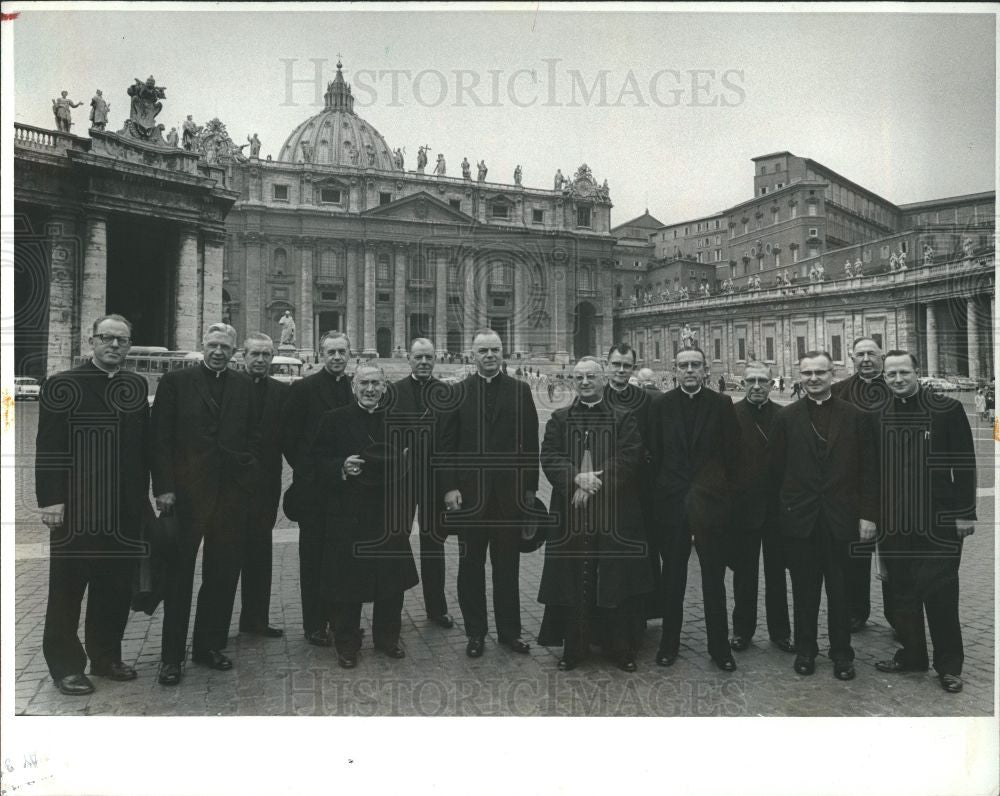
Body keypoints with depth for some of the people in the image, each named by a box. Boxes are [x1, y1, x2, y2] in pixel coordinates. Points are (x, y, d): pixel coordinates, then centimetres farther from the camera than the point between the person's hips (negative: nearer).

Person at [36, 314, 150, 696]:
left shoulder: (136, 386, 9)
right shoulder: (62, 385, -4)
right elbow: (48, 448, -8)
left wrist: (142, 495, 7)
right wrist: (51, 500, -13)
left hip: (124, 511, 4)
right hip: (75, 509, -4)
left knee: (116, 586, 12)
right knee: (68, 588, 6)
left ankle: (106, 657, 27)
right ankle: (65, 666, 19)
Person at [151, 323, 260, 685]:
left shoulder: (244, 385, 8)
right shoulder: (176, 381, 0)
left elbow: (254, 434, 11)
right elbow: (160, 438, -3)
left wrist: (249, 471, -3)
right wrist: (164, 487, -9)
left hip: (232, 491, 3)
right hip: (187, 490, -3)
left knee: (223, 574, 10)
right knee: (179, 574, 6)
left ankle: (208, 645, 25)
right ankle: (171, 655, 17)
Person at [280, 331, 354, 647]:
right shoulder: (304, 388, -6)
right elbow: (288, 435, -4)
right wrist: (305, 470, -3)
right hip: (314, 487, -4)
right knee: (313, 555, 6)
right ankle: (314, 625, 15)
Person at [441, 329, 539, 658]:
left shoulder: (520, 391, 4)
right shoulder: (458, 392, 2)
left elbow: (531, 442, 3)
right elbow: (447, 443, 0)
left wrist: (530, 487, -1)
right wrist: (449, 487, -7)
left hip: (510, 493, 0)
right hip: (469, 494, 0)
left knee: (507, 565, 9)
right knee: (471, 566, 10)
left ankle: (509, 630, 22)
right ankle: (475, 632, 22)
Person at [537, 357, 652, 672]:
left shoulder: (623, 419, 6)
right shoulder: (559, 419, 10)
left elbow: (629, 458, -7)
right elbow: (549, 457, -1)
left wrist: (593, 482, -16)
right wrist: (577, 477, -19)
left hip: (615, 515, -1)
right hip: (571, 515, 1)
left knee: (616, 580, 4)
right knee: (573, 582, 4)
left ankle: (621, 648, 18)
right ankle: (573, 648, 17)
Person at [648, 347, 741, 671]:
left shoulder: (722, 405, 0)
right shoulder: (661, 406, 3)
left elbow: (731, 452, 0)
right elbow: (654, 453, 2)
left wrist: (722, 491, -1)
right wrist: (659, 494, 0)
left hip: (711, 503, -1)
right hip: (671, 502, 1)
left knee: (714, 578, 7)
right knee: (672, 576, 11)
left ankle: (719, 645, 20)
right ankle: (669, 642, 23)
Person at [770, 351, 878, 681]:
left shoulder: (854, 416, 3)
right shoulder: (786, 417, 3)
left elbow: (869, 469, 2)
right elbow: (777, 469, 4)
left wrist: (867, 514, -2)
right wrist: (785, 507, 2)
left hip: (840, 518, 0)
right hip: (799, 518, 0)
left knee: (840, 589, 7)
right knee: (804, 588, 10)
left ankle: (841, 653, 22)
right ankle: (805, 649, 24)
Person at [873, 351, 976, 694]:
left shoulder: (948, 410, -3)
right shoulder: (878, 417, 7)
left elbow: (965, 464, -4)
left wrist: (965, 513, -8)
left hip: (939, 524, -4)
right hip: (894, 525, 4)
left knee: (940, 596, 2)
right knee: (902, 595, 11)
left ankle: (949, 665, 16)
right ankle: (911, 655, 26)